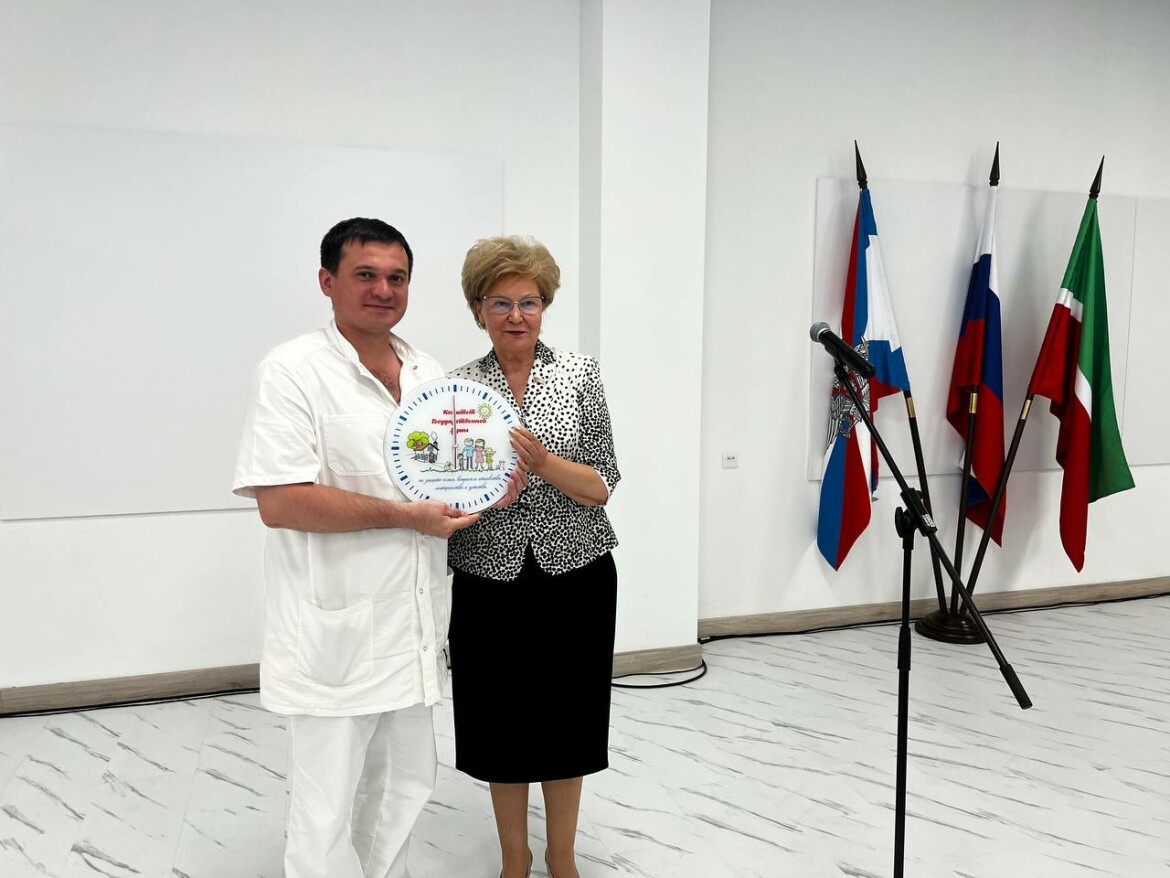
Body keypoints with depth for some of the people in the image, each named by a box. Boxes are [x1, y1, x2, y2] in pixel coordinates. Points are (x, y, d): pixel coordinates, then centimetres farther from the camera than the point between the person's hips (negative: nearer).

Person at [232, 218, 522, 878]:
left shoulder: (430, 374, 10)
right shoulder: (293, 371, -11)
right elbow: (279, 502, -19)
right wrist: (405, 516, -20)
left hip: (414, 626, 7)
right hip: (335, 632, -6)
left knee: (406, 787, 21)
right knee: (328, 810, 8)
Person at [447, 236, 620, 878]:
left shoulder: (580, 374, -2)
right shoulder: (458, 386, 0)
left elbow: (601, 486, -7)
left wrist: (543, 461, -25)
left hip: (576, 578, 0)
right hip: (490, 583, 1)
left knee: (566, 719, 12)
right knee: (502, 723, 13)